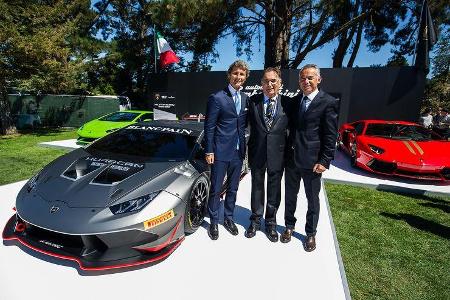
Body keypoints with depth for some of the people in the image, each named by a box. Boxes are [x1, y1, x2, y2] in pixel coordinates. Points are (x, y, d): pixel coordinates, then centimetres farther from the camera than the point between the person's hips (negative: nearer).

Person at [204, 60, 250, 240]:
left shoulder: (246, 98, 8)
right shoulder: (217, 98, -8)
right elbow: (209, 127, -9)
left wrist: (245, 147, 8)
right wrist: (209, 151, -11)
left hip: (238, 152, 5)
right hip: (221, 151, -5)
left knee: (233, 188, 16)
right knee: (216, 189, 6)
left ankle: (228, 218, 34)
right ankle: (213, 222, 24)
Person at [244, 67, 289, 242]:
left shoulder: (287, 103, -4)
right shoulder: (252, 101, -2)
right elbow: (249, 124, 0)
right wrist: (250, 148, -6)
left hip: (277, 154, 0)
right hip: (257, 153, 1)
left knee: (274, 190, 14)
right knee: (257, 188, 16)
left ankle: (271, 223, 35)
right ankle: (255, 220, 36)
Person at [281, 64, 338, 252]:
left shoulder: (328, 102, -7)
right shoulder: (294, 101, 10)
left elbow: (331, 136, -10)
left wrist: (324, 161, -14)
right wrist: (287, 152, 6)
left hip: (312, 161, -5)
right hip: (291, 158, 5)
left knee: (312, 199, 11)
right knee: (290, 196, 17)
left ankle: (311, 233, 31)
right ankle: (289, 226, 37)